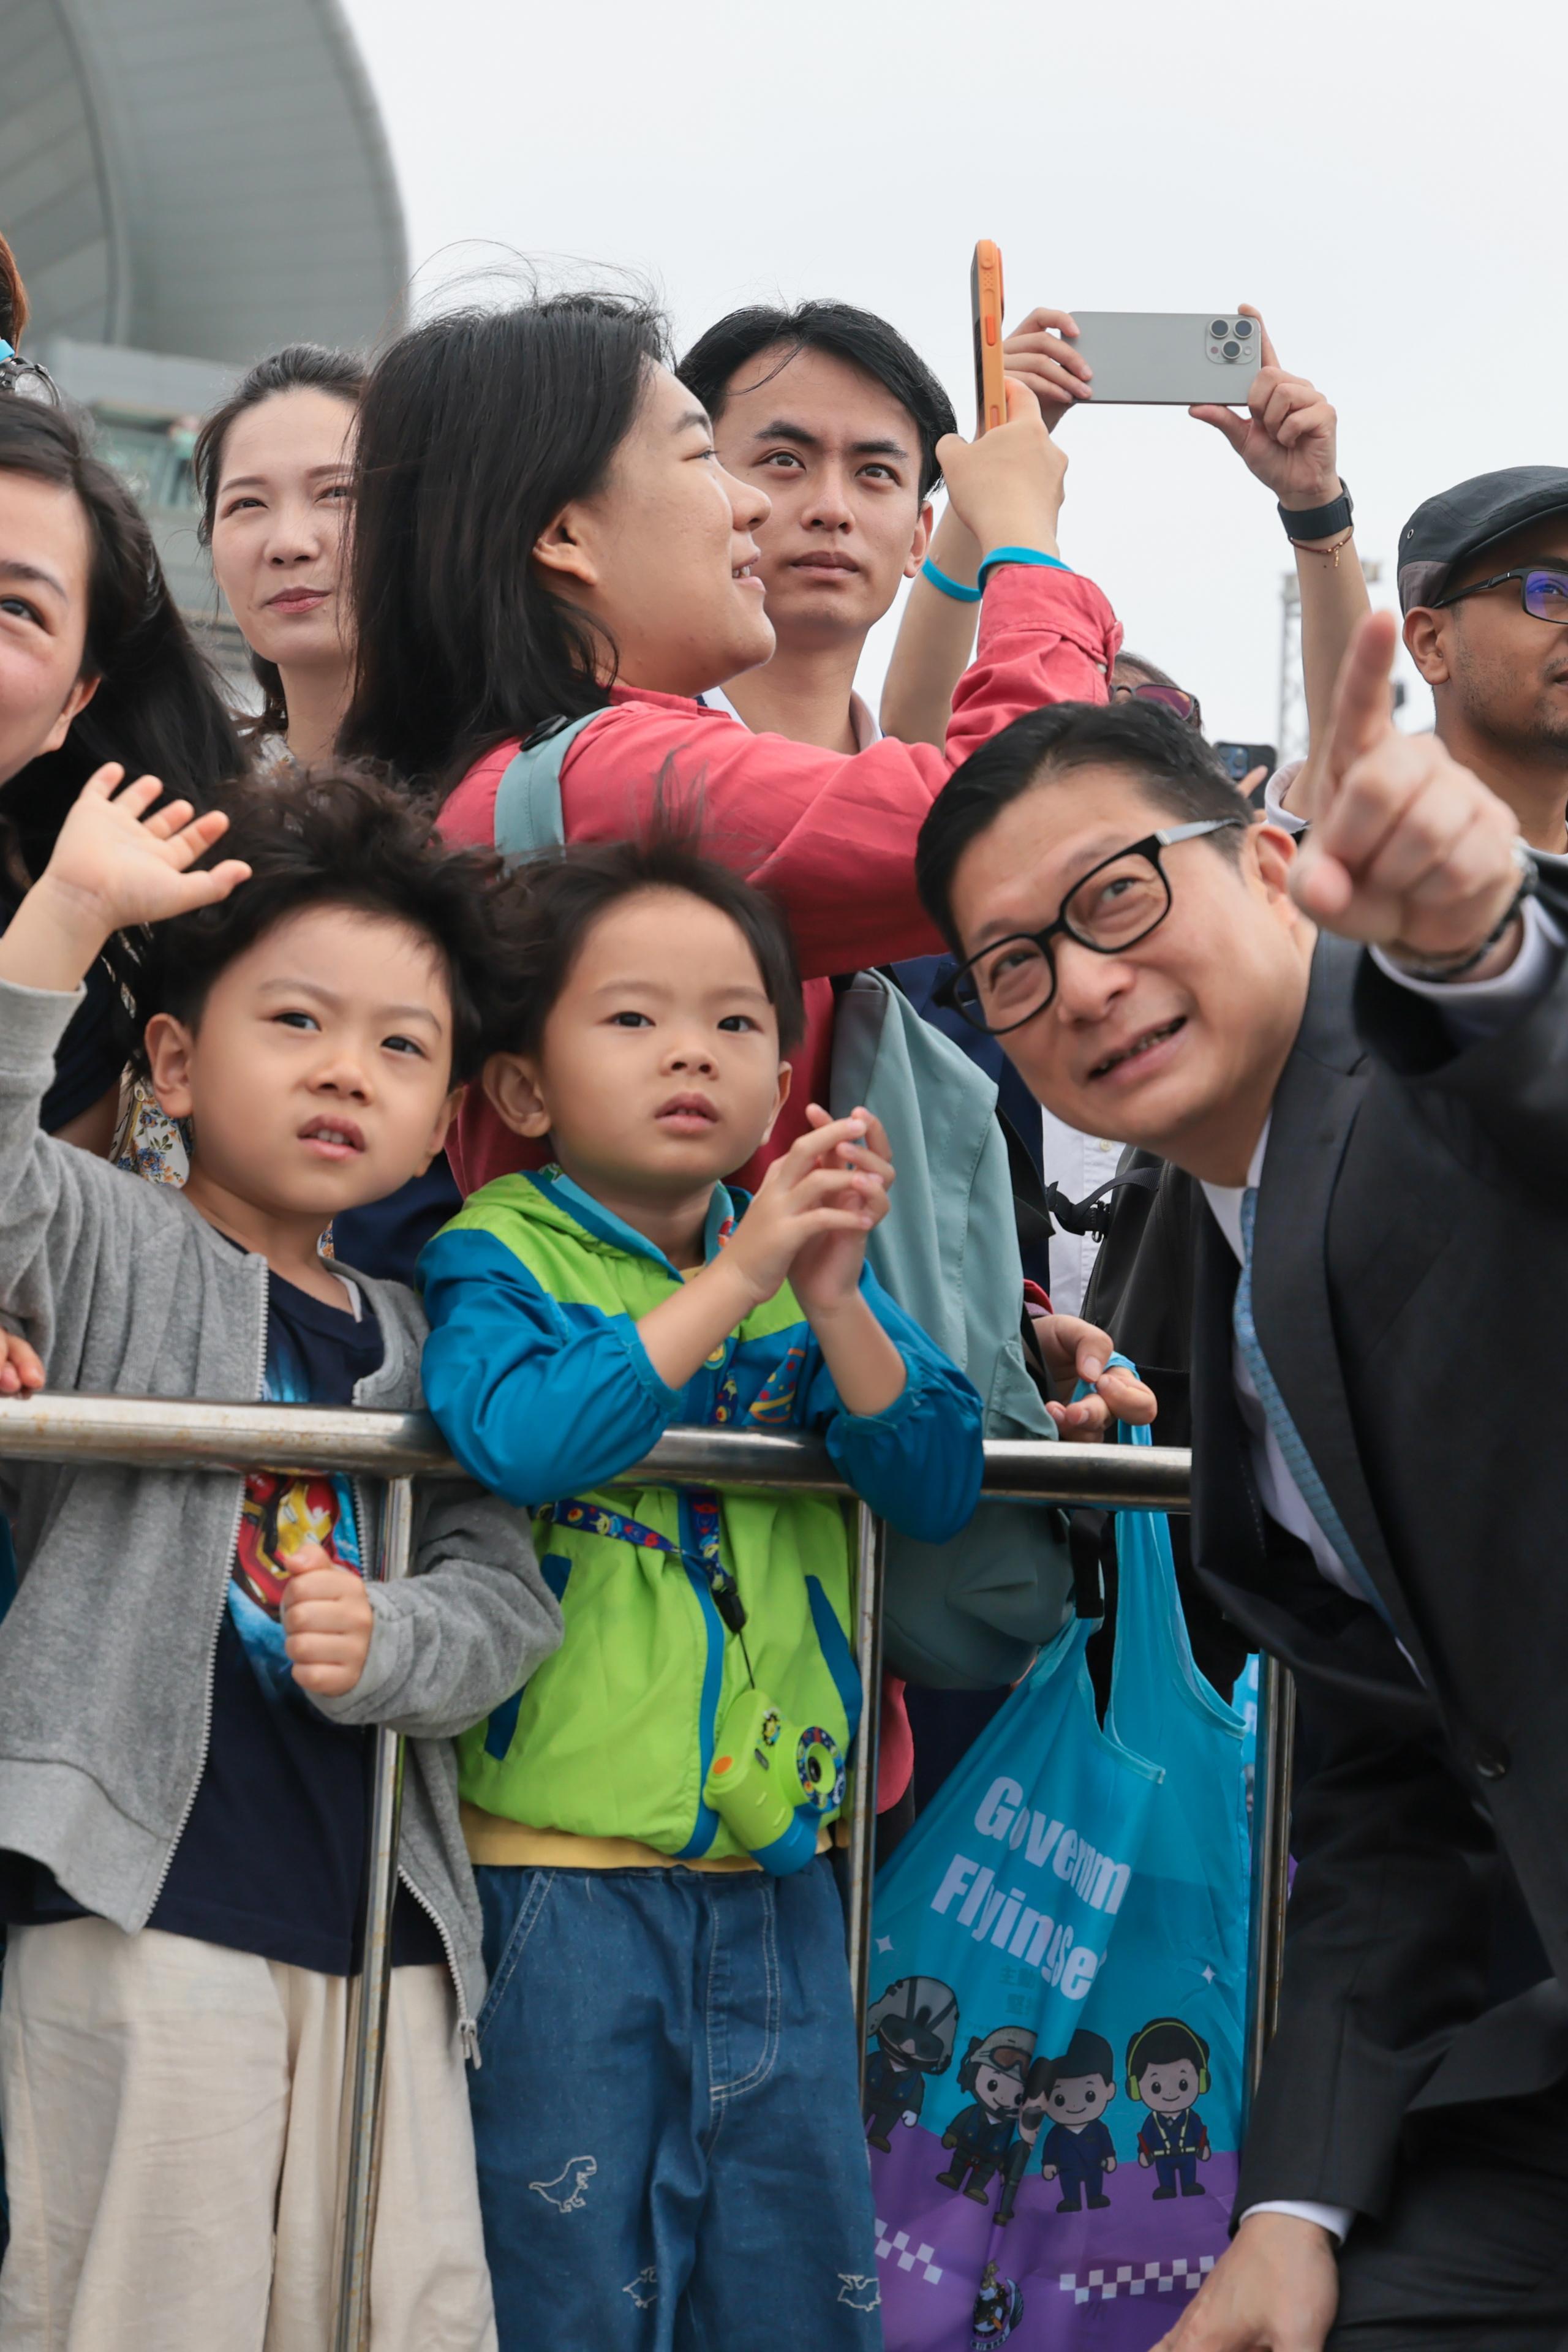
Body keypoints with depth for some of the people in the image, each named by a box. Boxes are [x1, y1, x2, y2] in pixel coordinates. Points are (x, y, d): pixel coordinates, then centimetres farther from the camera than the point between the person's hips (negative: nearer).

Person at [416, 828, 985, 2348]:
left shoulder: (808, 1264, 8)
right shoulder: (495, 1259, -6)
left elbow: (941, 1488, -2)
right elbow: (519, 1436, -27)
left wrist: (835, 1304, -17)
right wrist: (732, 1282, -26)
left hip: (772, 1869, 5)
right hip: (558, 1867, -4)